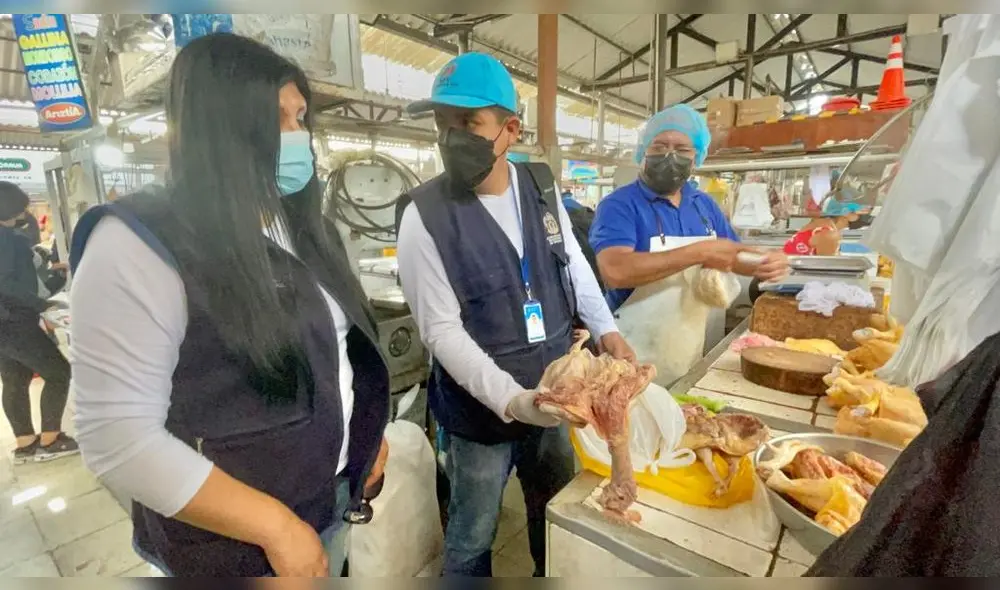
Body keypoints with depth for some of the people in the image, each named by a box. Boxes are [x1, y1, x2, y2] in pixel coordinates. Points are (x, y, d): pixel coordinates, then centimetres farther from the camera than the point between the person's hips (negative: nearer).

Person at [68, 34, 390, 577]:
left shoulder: (299, 225, 4)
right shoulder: (140, 244, -20)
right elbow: (118, 440, -23)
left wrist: (367, 432, 7)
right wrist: (275, 526, -22)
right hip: (234, 542, -6)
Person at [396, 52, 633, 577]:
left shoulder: (542, 186, -2)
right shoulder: (426, 216, -19)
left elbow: (573, 263, 10)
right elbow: (442, 330, -19)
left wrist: (605, 328, 1)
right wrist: (511, 399, -27)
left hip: (551, 393, 6)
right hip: (481, 409, -5)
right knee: (473, 538, 17)